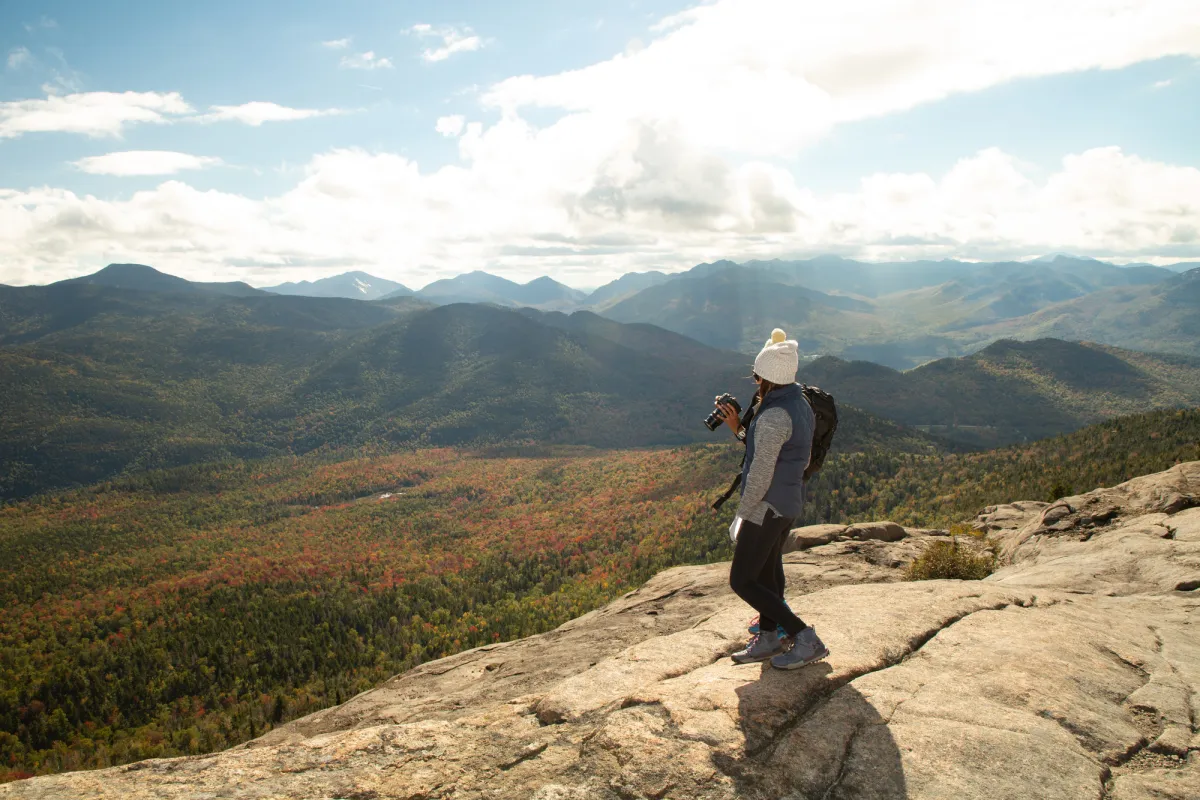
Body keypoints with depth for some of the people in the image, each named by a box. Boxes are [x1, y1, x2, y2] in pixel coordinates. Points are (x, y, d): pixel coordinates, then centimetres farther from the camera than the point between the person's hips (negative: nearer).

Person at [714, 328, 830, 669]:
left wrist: (742, 514, -12)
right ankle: (768, 639, 34)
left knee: (743, 582, 0)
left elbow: (760, 474, -23)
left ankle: (806, 639, 0)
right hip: (790, 503, 10)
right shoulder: (800, 405, 6)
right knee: (767, 570, 21)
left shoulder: (774, 416, -25)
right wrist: (739, 428, 10)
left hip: (767, 507, -10)